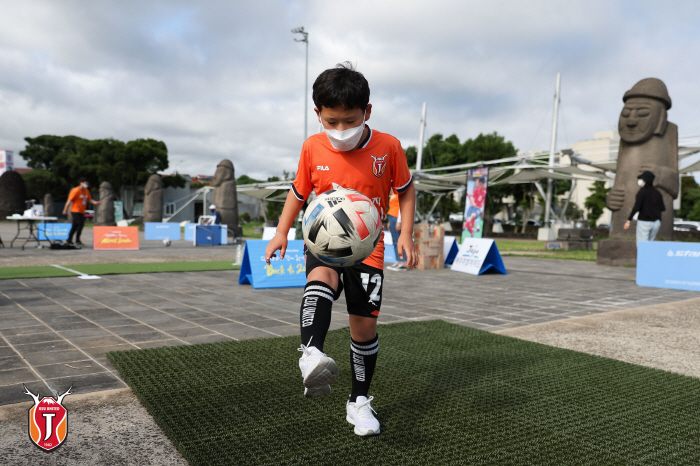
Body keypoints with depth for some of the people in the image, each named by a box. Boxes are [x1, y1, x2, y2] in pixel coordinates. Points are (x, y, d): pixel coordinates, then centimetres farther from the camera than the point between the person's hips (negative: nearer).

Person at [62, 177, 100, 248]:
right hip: (75, 211, -7)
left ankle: (69, 241, 21)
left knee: (74, 226, 12)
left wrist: (95, 202, -10)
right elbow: (69, 200, -12)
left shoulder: (86, 191, 11)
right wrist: (65, 210, -12)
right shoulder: (76, 190, -12)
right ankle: (77, 241, -7)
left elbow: (89, 199, 11)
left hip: (82, 212, 7)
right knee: (80, 224, -14)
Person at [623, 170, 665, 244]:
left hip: (644, 222, -6)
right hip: (656, 222, 6)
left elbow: (636, 207, -17)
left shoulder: (642, 192, -9)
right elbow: (662, 208, 10)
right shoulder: (657, 193, 8)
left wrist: (628, 220, -17)